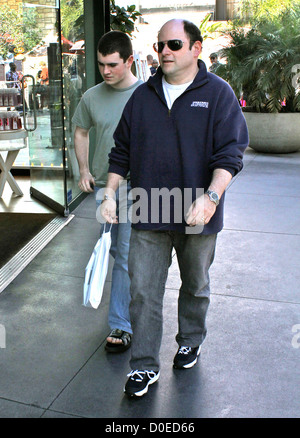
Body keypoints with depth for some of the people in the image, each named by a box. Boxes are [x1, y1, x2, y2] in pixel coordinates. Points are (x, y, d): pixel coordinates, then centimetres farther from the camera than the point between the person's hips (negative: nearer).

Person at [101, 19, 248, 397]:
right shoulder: (142, 96, 8)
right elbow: (122, 151, 13)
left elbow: (230, 153, -11)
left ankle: (190, 342, 42)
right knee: (143, 292, 1)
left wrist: (211, 197, -25)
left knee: (195, 287, 17)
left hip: (196, 217, -2)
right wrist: (109, 194, 5)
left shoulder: (218, 94, -3)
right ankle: (144, 366, 15)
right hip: (148, 215, 2)